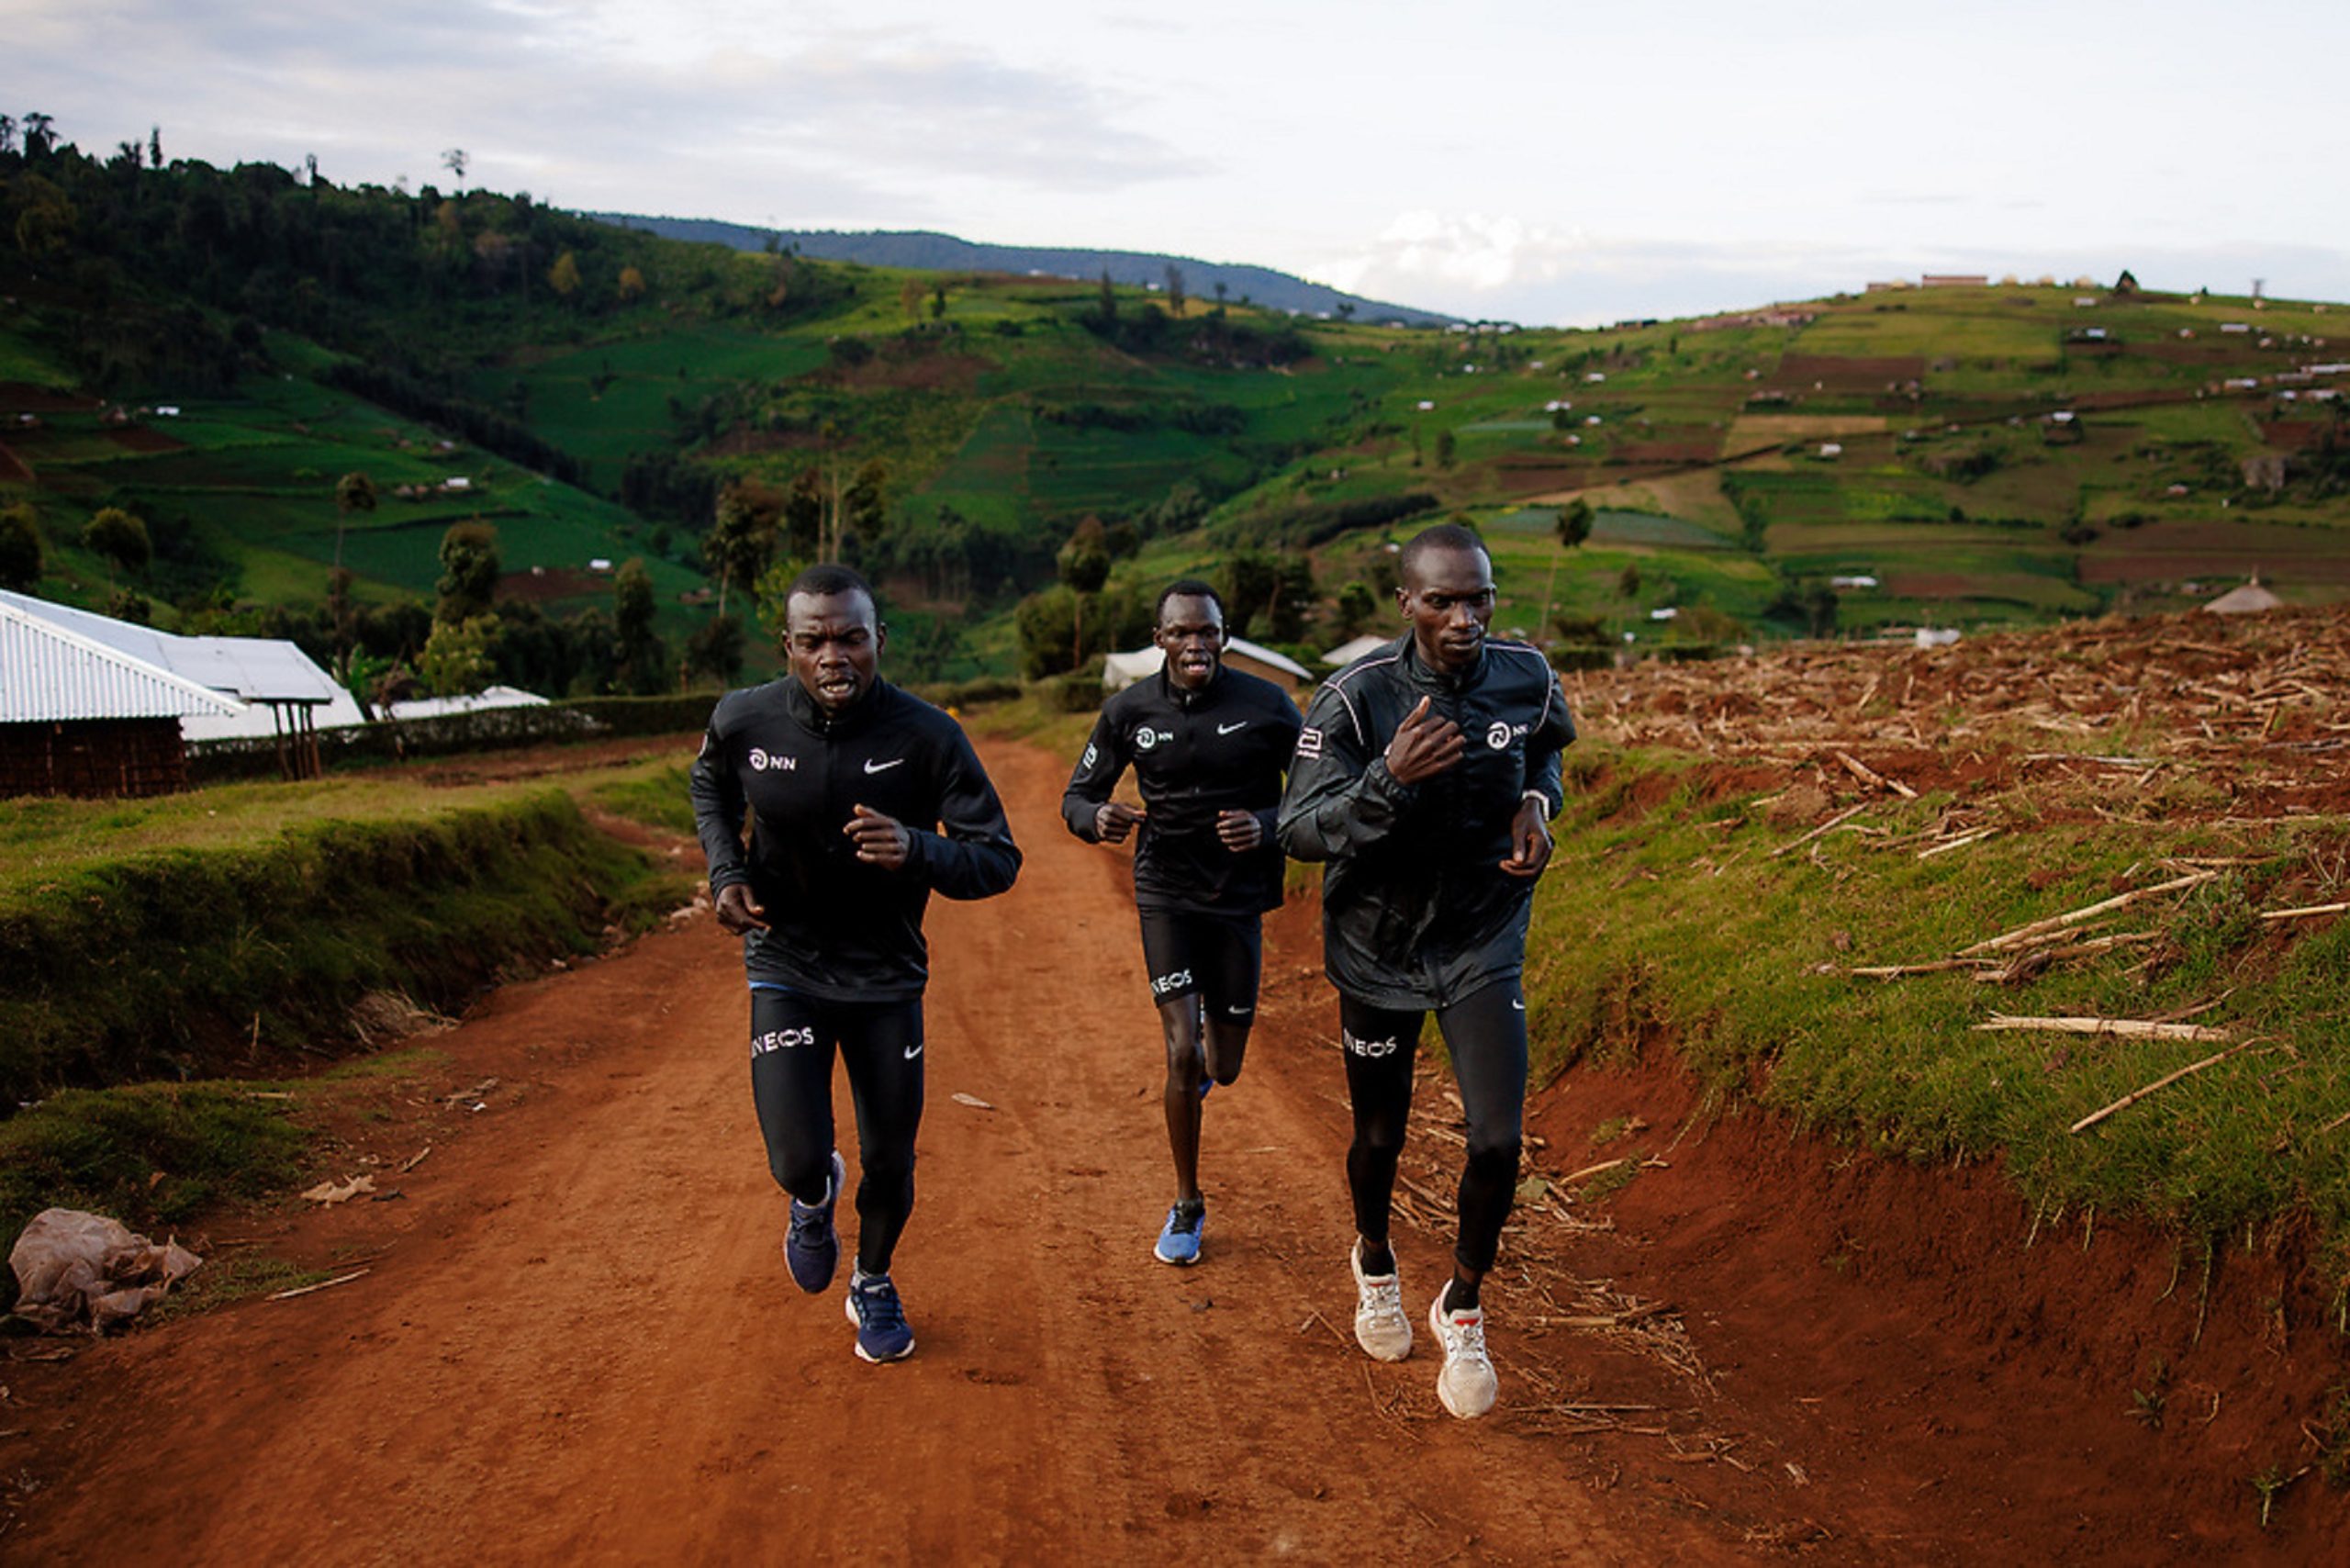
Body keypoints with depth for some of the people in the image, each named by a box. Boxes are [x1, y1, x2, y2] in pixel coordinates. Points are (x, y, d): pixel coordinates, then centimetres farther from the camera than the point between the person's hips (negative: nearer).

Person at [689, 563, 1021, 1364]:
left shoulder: (927, 735, -19)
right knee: (798, 1162, -10)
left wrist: (916, 850, -37)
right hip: (786, 965, 0)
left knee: (889, 1162, 8)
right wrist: (725, 872, -3)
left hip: (886, 975, 0)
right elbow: (710, 783, 12)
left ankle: (873, 1283, 41)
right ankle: (815, 1197, 31)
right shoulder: (745, 720, -14)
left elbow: (999, 861, -17)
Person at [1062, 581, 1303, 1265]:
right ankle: (1186, 1208, 7)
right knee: (1183, 1055, -12)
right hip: (1166, 894, -1)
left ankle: (1209, 1026, 49)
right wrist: (1098, 818, -21)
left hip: (1239, 897, 1)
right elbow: (1077, 797, 3)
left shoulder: (1266, 706, -9)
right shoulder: (1128, 712, -6)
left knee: (1224, 1069, 7)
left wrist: (1267, 827, -22)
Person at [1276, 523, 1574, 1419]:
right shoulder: (1355, 699, -21)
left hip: (1483, 948, 2)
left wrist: (1537, 803, -6)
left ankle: (1462, 1312, 17)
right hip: (1380, 951, -1)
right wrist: (1389, 781, -42)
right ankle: (1374, 1263, 48)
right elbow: (1300, 832, -25)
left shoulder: (1526, 681, -10)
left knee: (1498, 1143, -9)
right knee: (1380, 1140, 14)